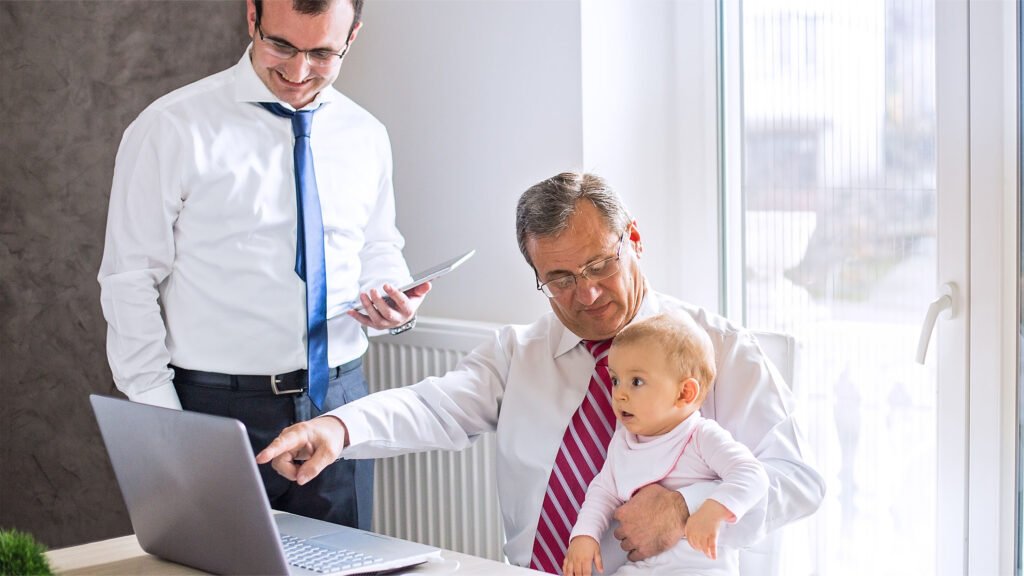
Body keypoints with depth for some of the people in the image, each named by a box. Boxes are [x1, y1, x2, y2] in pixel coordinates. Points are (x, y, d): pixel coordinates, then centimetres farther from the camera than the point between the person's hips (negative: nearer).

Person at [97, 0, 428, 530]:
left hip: (339, 401, 4)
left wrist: (392, 298, -3)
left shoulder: (365, 137, 7)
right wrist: (163, 423, -12)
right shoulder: (170, 129, -6)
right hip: (218, 406, -4)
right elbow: (130, 283, -6)